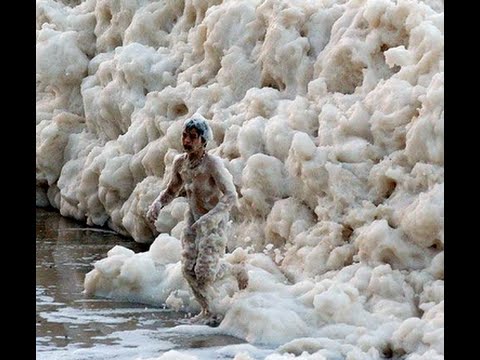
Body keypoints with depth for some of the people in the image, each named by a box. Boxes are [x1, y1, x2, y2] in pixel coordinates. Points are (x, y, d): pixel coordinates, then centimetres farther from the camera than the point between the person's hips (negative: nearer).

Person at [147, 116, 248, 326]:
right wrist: (157, 205, -6)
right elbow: (171, 191, 15)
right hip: (193, 221, 6)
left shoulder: (212, 164, -22)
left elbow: (230, 196, -28)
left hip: (214, 223, -6)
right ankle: (208, 311, 19)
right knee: (189, 270, 1)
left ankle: (236, 271, 18)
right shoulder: (180, 163, -1)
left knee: (205, 273, -13)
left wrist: (208, 219, -40)